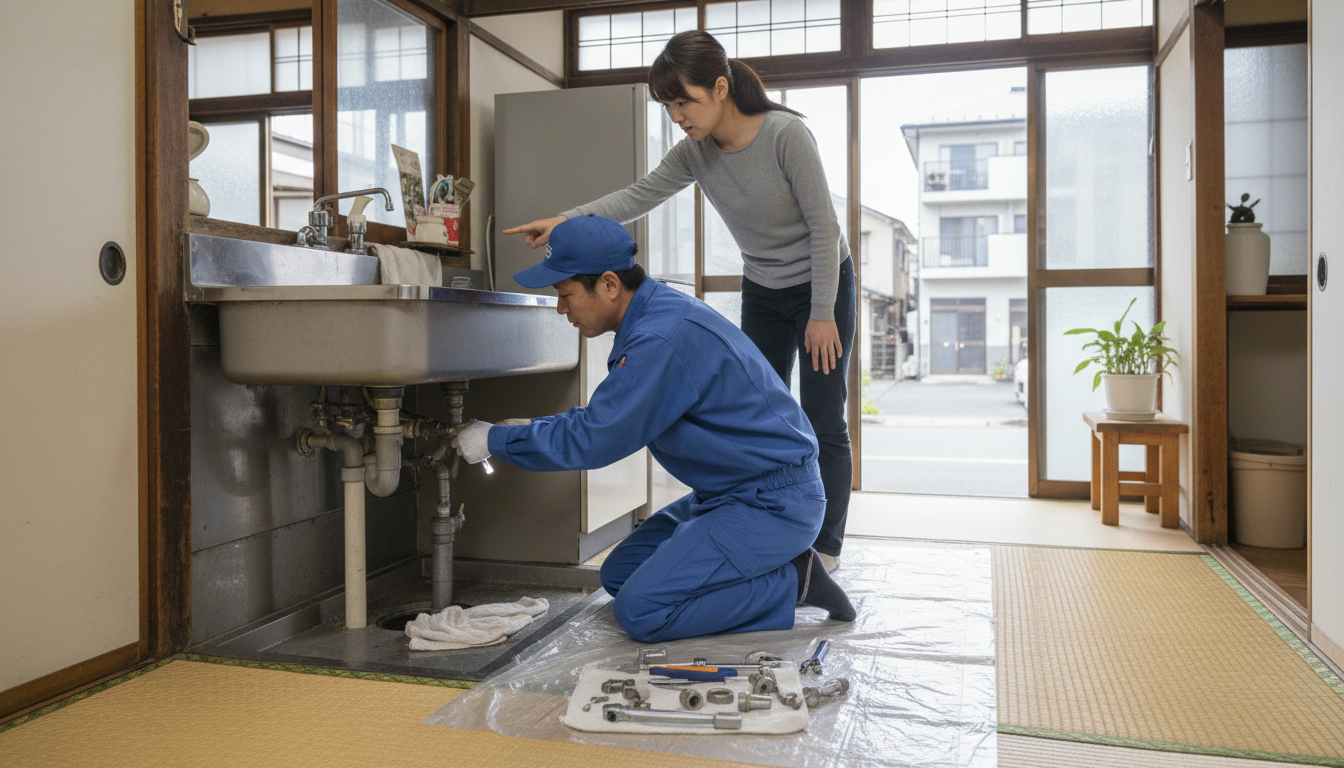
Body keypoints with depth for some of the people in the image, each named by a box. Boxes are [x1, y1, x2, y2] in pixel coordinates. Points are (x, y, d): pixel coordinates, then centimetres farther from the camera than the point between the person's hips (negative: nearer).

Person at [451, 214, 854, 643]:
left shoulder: (662, 338, -26)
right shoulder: (654, 313, 7)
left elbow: (591, 441, -22)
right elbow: (606, 418, 18)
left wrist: (495, 440, -9)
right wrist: (530, 429, 10)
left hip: (773, 504, -10)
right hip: (730, 493, 10)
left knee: (640, 610, -17)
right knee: (619, 575, 12)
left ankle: (791, 582, -4)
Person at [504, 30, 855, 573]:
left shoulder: (786, 135, -24)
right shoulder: (695, 152, -9)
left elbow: (824, 227, -21)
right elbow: (639, 196, -13)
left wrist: (822, 314, -20)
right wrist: (566, 221, -27)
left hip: (823, 285, -5)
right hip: (762, 292, 6)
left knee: (822, 422, -4)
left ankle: (825, 547, 6)